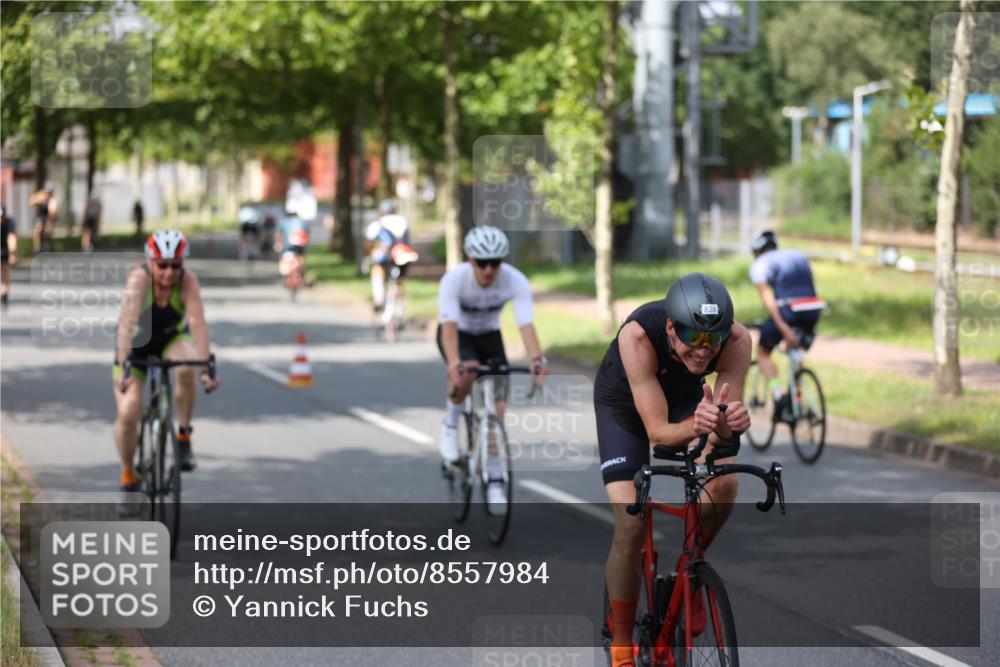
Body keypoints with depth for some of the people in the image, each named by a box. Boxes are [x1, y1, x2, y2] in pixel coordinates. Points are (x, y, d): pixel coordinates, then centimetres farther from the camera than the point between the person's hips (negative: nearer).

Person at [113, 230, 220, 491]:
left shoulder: (188, 281, -26)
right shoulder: (140, 278, -30)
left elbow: (197, 323, -34)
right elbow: (128, 323, -40)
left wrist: (205, 367, -45)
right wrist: (124, 366, -51)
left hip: (173, 338, 1)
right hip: (136, 344, -1)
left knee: (187, 369, -34)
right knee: (128, 414, -13)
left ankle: (184, 436, -12)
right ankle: (128, 475, 12)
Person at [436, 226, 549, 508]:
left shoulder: (516, 281, -28)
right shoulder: (454, 279, -33)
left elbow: (526, 324, -37)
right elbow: (449, 325, -41)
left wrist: (537, 359, -55)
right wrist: (454, 363, -58)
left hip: (489, 335, 2)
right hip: (458, 334, -2)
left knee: (496, 406, -8)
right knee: (467, 373, -36)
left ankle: (494, 483, 4)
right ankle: (450, 425, -8)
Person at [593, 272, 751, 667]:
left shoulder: (736, 340, -33)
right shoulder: (638, 336, -41)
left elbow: (724, 422, -31)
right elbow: (657, 431, -40)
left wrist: (727, 424, -55)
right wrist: (695, 427, -60)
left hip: (687, 396, 3)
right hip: (623, 402, -3)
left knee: (724, 484, -24)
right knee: (631, 526, -15)